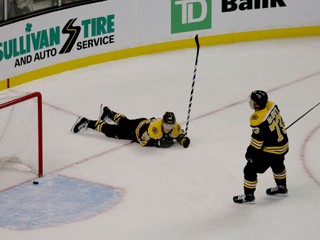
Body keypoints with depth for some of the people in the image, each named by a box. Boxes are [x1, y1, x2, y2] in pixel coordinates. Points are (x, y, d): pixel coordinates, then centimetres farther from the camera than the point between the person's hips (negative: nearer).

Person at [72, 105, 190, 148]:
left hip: (146, 122, 6)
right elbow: (143, 141, -39)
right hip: (137, 128, -6)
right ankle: (86, 123, 15)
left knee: (124, 122, 32)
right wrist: (159, 142, -43)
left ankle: (108, 112, 59)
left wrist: (183, 139, -27)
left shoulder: (176, 127, -27)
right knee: (112, 131, 3)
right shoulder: (155, 127, -45)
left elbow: (180, 135, -5)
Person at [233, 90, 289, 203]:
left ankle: (248, 196, 15)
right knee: (277, 164, 34)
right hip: (283, 143, 9)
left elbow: (257, 140, -24)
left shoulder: (258, 119, -31)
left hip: (270, 150, -9)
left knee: (250, 170, 4)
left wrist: (250, 152, -8)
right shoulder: (271, 105, -9)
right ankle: (282, 187, 54)